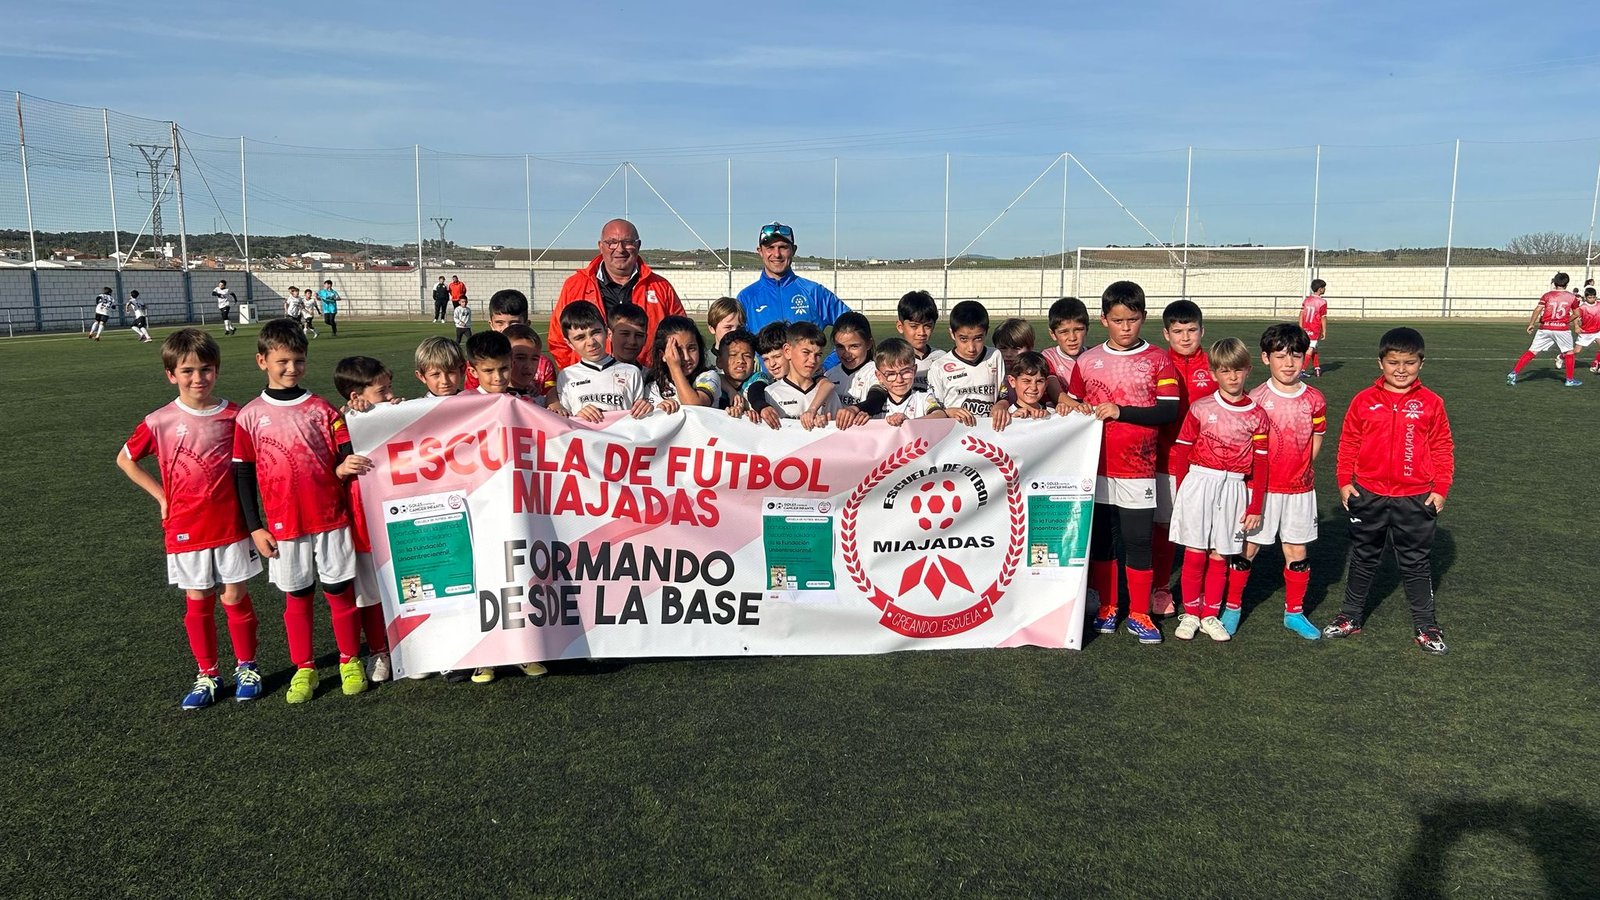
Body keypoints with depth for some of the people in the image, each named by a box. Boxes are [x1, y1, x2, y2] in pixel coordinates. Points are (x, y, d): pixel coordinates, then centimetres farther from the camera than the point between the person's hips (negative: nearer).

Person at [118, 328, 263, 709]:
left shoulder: (234, 416, -5)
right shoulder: (159, 422, -4)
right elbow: (125, 459, 10)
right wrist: (161, 496, 4)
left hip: (231, 525, -1)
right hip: (185, 530, 1)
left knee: (235, 598, 6)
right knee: (197, 602, 9)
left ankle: (247, 667, 23)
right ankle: (207, 675, 23)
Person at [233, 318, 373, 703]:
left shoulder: (321, 408, 0)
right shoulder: (250, 416, 1)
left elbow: (345, 456, 1)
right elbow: (243, 476, 4)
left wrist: (343, 468, -24)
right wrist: (255, 527, 1)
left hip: (331, 517, 0)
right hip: (283, 524, 0)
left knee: (340, 591, 6)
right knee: (297, 596, 11)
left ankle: (350, 661, 22)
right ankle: (304, 668, 25)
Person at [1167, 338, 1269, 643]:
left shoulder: (1256, 415, 3)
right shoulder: (1200, 408, -1)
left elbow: (1260, 464, 5)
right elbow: (1181, 452, 3)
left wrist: (1256, 507, 3)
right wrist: (1182, 492, -1)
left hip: (1234, 489, 1)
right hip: (1199, 484, -1)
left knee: (1219, 556, 7)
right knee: (1195, 554, 1)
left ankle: (1210, 615, 20)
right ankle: (1190, 614, 16)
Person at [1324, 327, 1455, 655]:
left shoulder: (1431, 403, -3)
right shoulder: (1364, 401, -3)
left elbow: (1443, 448, 2)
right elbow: (1348, 444, 2)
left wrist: (1440, 489, -2)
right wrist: (1345, 482, -1)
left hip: (1415, 498, -1)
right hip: (1368, 495, 1)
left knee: (1417, 562, 10)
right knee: (1363, 558, 15)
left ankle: (1426, 626, 22)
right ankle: (1351, 616, 28)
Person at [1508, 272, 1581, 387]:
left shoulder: (1547, 295, 2)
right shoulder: (1572, 297, 4)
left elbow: (1538, 309, -8)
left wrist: (1531, 324, -2)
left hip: (1545, 328, 1)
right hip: (1563, 329, 0)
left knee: (1532, 352, 1)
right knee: (1569, 353, 17)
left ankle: (1513, 373, -9)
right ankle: (1570, 380, 20)